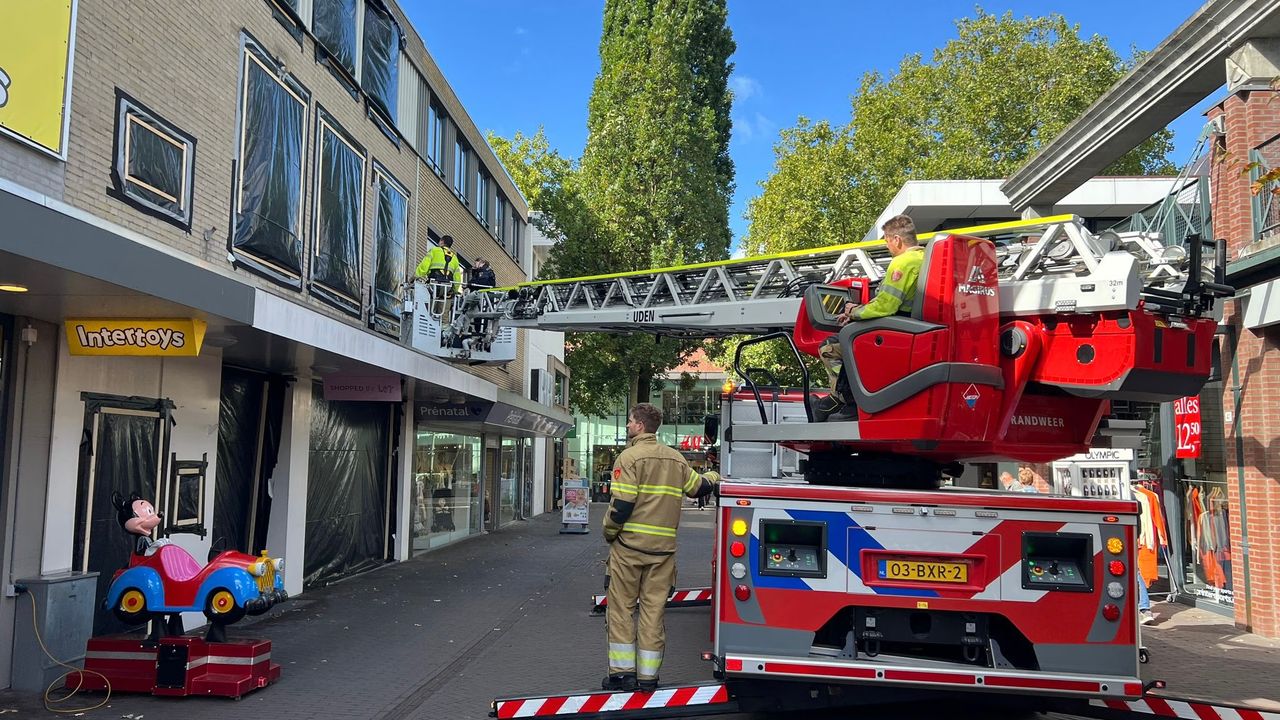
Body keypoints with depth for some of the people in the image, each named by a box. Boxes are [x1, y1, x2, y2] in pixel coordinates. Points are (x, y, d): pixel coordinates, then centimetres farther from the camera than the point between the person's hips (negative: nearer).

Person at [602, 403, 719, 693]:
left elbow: (621, 505, -15)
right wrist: (715, 476, 41)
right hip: (663, 549, 5)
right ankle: (648, 677, 12)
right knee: (653, 611, 9)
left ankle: (623, 672, 9)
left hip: (629, 546, -4)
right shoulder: (676, 458, 8)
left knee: (621, 608, 7)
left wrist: (608, 533, 2)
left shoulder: (630, 457, -9)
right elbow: (698, 487, 19)